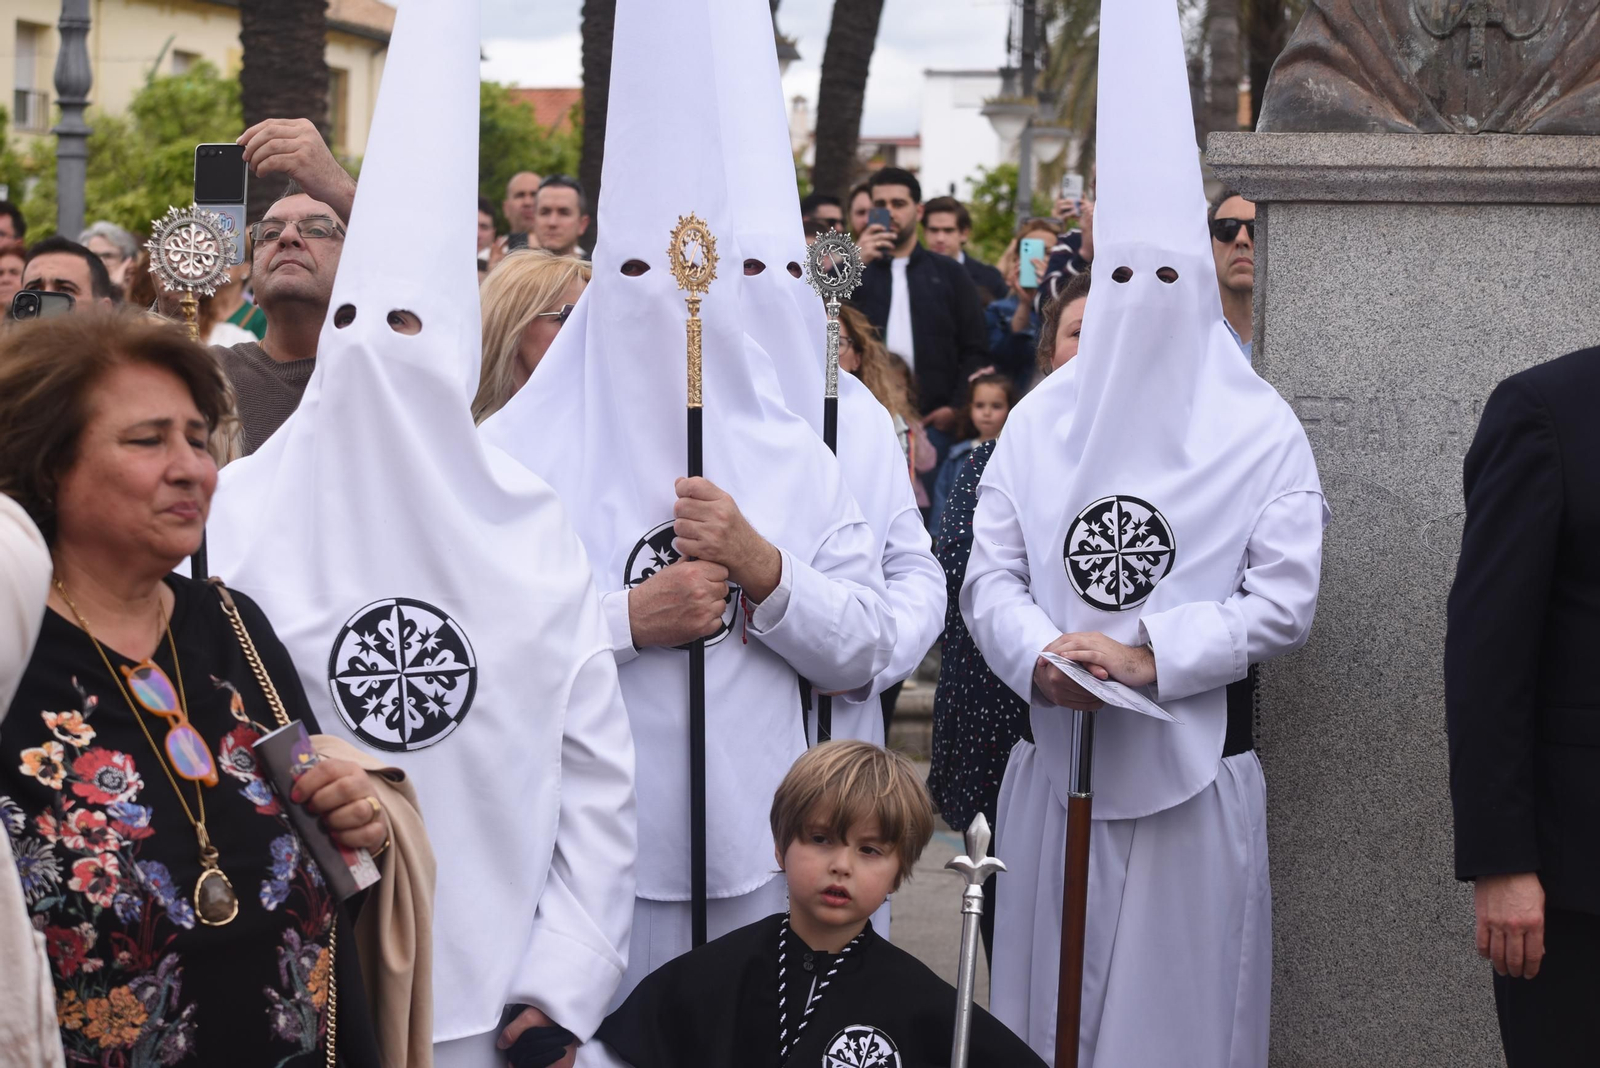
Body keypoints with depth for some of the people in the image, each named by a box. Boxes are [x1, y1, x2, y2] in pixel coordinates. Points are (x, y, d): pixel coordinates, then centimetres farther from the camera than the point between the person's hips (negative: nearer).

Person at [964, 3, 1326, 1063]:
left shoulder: (1260, 428, -1)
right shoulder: (1042, 419, 7)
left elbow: (1285, 598, -7)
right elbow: (990, 575, 3)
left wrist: (1149, 657, -17)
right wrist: (1039, 655, -17)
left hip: (1195, 762, -2)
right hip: (1056, 757, 3)